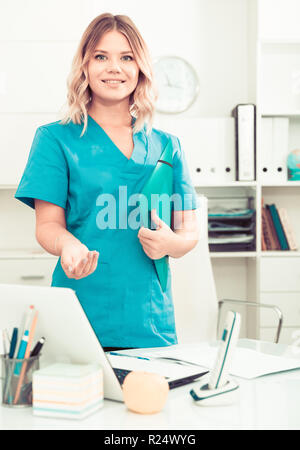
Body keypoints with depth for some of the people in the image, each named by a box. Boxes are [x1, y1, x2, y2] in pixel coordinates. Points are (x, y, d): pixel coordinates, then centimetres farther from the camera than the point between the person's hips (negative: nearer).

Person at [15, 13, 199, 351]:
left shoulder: (166, 145, 12)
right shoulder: (57, 139, 4)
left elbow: (189, 231, 12)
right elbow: (47, 224, -1)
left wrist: (171, 243, -11)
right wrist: (68, 244, -23)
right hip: (83, 313, -2)